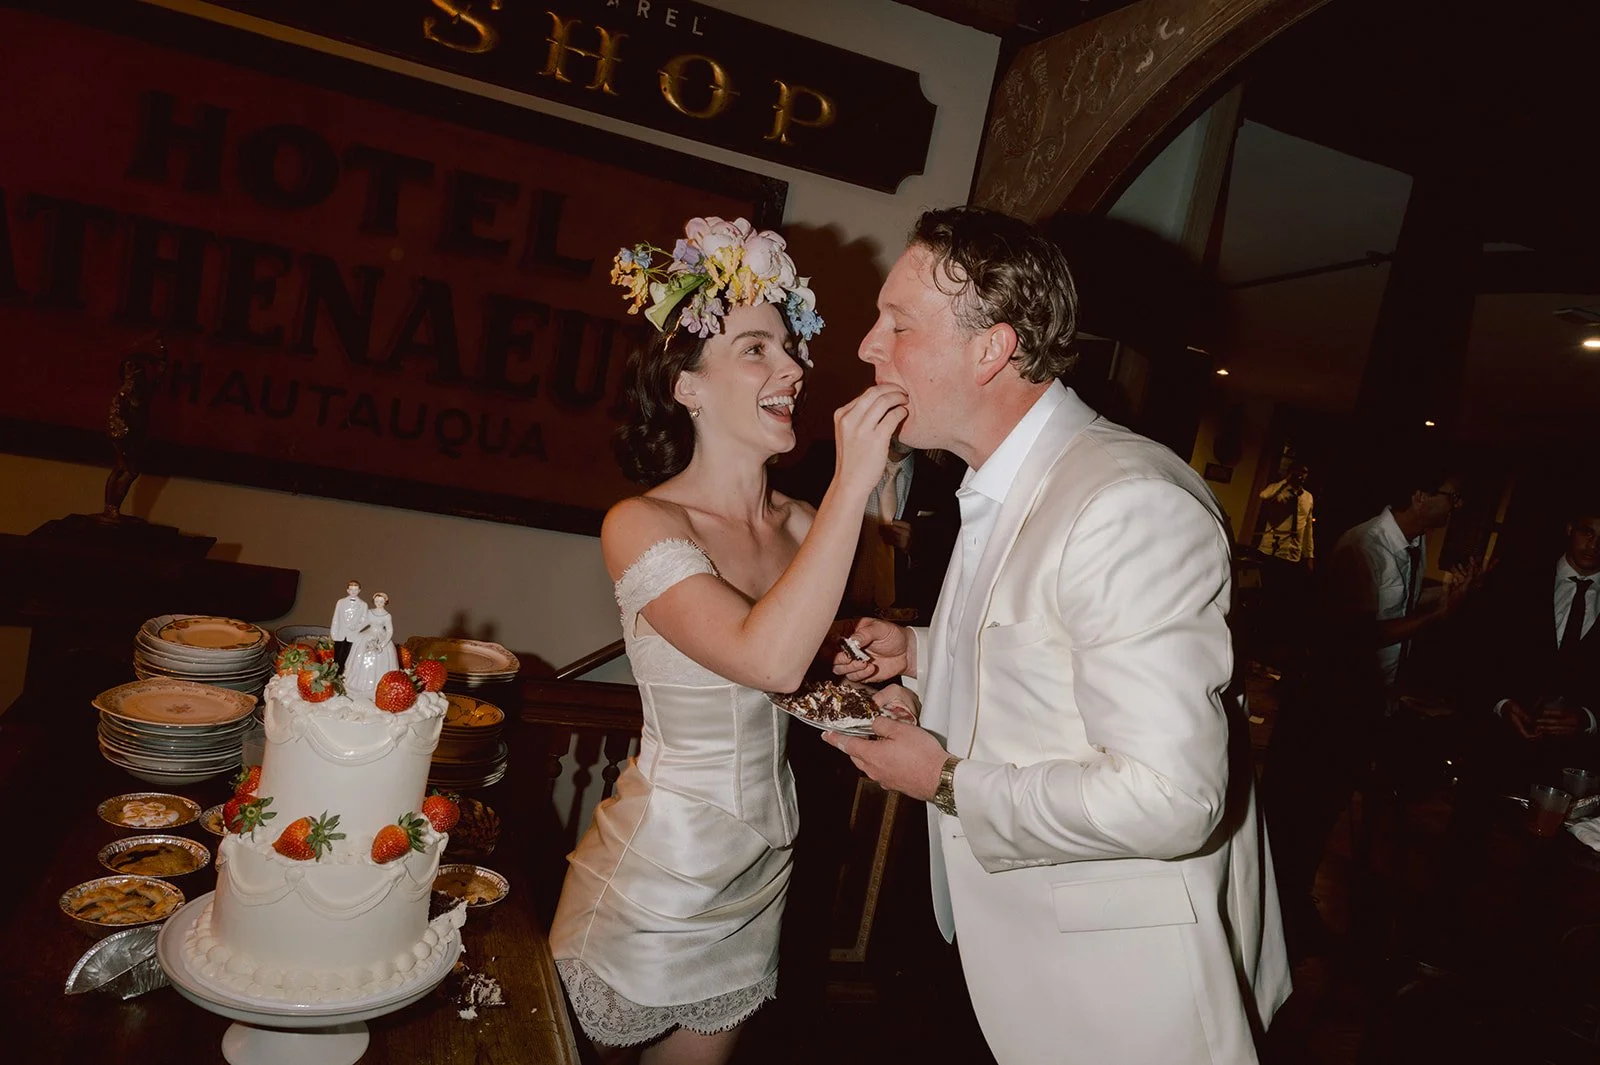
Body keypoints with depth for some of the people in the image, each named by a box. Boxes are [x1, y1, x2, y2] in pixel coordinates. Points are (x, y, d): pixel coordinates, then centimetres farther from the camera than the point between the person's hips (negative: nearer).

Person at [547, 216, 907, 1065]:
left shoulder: (799, 525, -2)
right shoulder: (641, 526, -19)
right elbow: (769, 659, -34)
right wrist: (851, 483, -33)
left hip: (762, 862, 5)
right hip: (661, 862, -5)